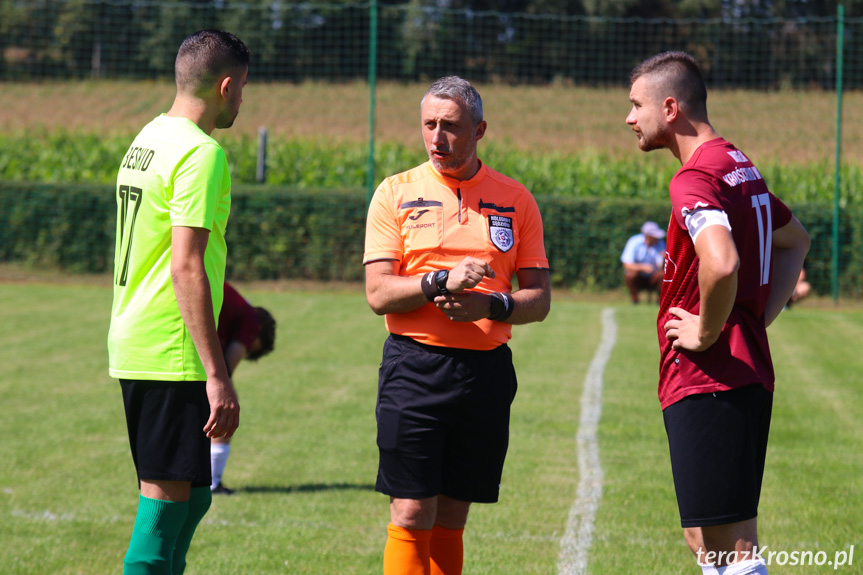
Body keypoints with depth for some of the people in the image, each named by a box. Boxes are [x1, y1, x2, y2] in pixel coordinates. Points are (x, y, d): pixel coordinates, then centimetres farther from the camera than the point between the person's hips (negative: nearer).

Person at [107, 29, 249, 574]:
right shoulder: (201, 153, -14)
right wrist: (218, 375, -22)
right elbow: (186, 267, -21)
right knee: (167, 503, -6)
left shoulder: (147, 138, 15)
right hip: (173, 355, -9)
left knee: (191, 495, 17)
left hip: (131, 345, 9)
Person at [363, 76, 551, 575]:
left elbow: (539, 299, 7)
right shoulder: (396, 193, 3)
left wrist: (492, 304, -13)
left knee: (451, 518, 7)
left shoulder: (516, 200, 8)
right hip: (415, 364, -2)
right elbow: (378, 294, -4)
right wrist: (442, 281, -19)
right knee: (412, 515, -7)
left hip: (487, 367, 2)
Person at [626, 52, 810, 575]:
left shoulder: (694, 179, -15)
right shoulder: (740, 166, 16)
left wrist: (706, 332, -18)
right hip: (749, 372, 10)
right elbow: (796, 240, 32)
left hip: (707, 384, -10)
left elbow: (721, 262, -34)